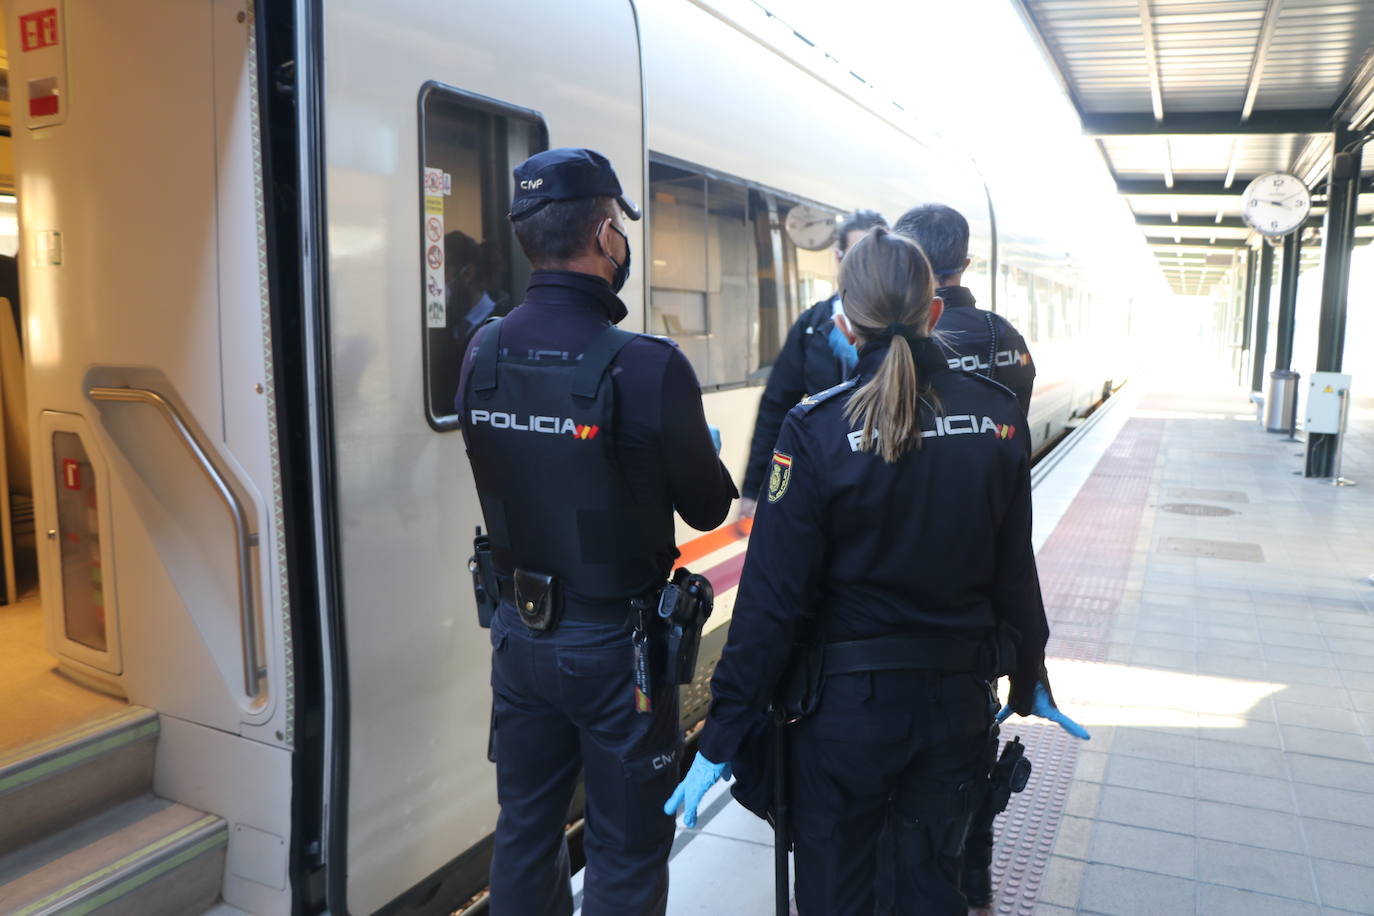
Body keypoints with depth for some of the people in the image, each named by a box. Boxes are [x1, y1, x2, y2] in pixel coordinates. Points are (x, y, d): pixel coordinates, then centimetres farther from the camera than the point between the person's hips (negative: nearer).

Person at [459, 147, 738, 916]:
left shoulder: (483, 355, -4)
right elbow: (708, 507, -11)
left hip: (521, 631, 6)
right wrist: (706, 458, 10)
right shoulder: (646, 366, -22)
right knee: (626, 853, 12)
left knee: (526, 832, 22)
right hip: (615, 644, -6)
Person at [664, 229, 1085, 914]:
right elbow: (1015, 574, 2)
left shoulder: (816, 429, -17)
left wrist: (723, 736, -9)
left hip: (847, 707, -3)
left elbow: (771, 598, -17)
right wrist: (1029, 678, 17)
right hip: (957, 699, 4)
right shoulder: (998, 416, -6)